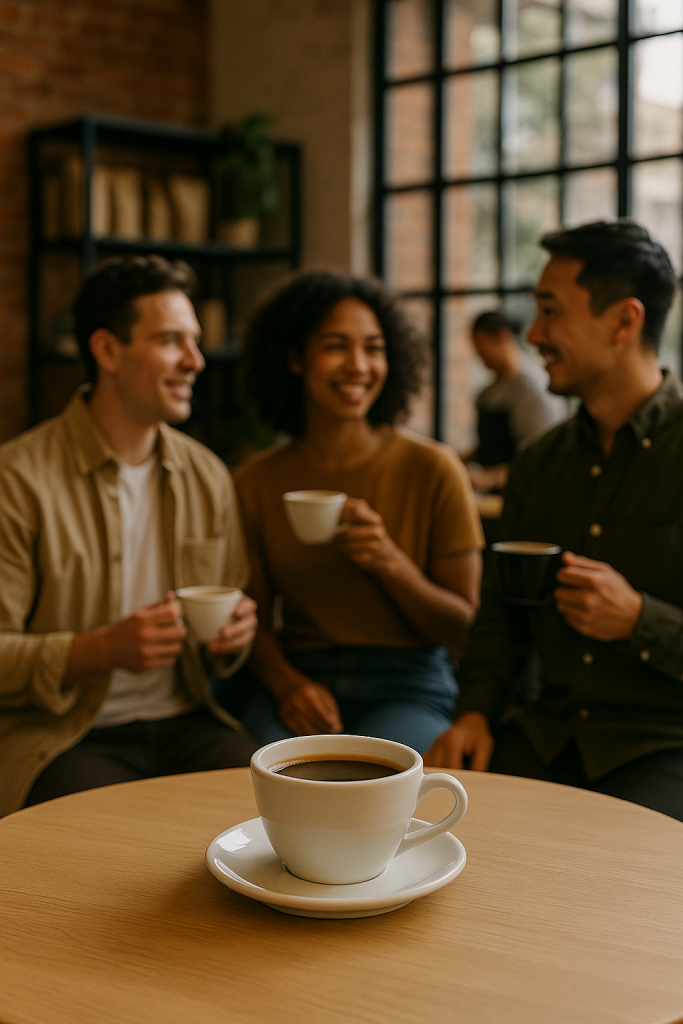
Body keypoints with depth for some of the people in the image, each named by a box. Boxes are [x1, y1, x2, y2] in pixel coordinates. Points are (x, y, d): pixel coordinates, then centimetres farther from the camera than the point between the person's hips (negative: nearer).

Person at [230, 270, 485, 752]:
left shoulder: (432, 470, -3)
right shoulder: (256, 481, 5)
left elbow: (464, 626, 0)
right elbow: (256, 617, 9)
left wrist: (391, 563, -18)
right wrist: (285, 680, -12)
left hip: (409, 688, -1)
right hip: (300, 679, 2)